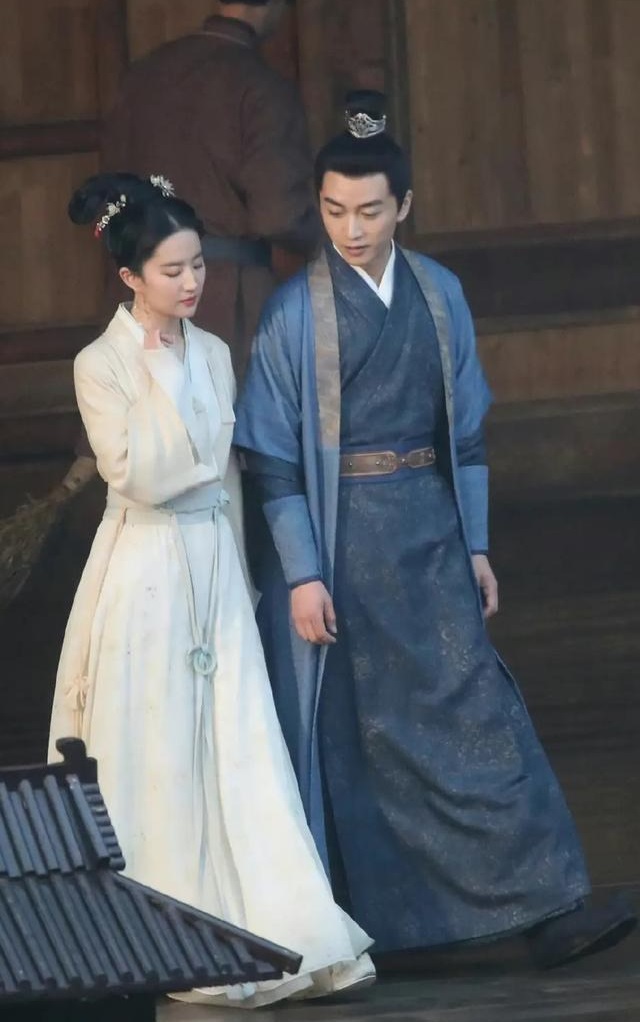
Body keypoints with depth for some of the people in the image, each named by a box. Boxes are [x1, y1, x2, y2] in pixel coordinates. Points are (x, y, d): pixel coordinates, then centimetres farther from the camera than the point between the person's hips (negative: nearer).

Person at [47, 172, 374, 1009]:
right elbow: (136, 476, -18)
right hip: (147, 572, -5)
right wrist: (159, 379, -16)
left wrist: (239, 577, 16)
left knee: (241, 749, 1)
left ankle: (282, 933, -1)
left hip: (216, 570, 5)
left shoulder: (213, 356, 10)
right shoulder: (103, 366, -7)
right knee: (159, 758, -1)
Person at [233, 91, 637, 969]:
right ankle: (348, 926, 11)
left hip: (427, 533, 4)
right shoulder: (296, 313, -6)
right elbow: (274, 459, -6)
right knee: (349, 727, 2)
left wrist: (476, 546, 8)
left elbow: (465, 428, 11)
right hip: (338, 538, -4)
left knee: (474, 709, -1)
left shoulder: (438, 294, 5)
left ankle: (545, 908, -4)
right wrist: (303, 574, -12)